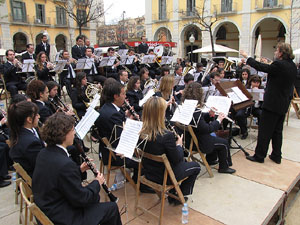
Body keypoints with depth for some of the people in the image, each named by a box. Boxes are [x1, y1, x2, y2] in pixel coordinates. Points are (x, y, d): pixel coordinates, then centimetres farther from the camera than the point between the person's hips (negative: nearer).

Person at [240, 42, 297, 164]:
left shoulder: (279, 64, -19)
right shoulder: (292, 66, 7)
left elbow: (261, 67, -11)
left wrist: (247, 57, 0)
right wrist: (269, 65, 12)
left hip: (272, 103, -8)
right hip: (284, 104, 8)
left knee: (265, 131, 1)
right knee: (277, 131, 16)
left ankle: (259, 156, 10)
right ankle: (276, 156, 25)